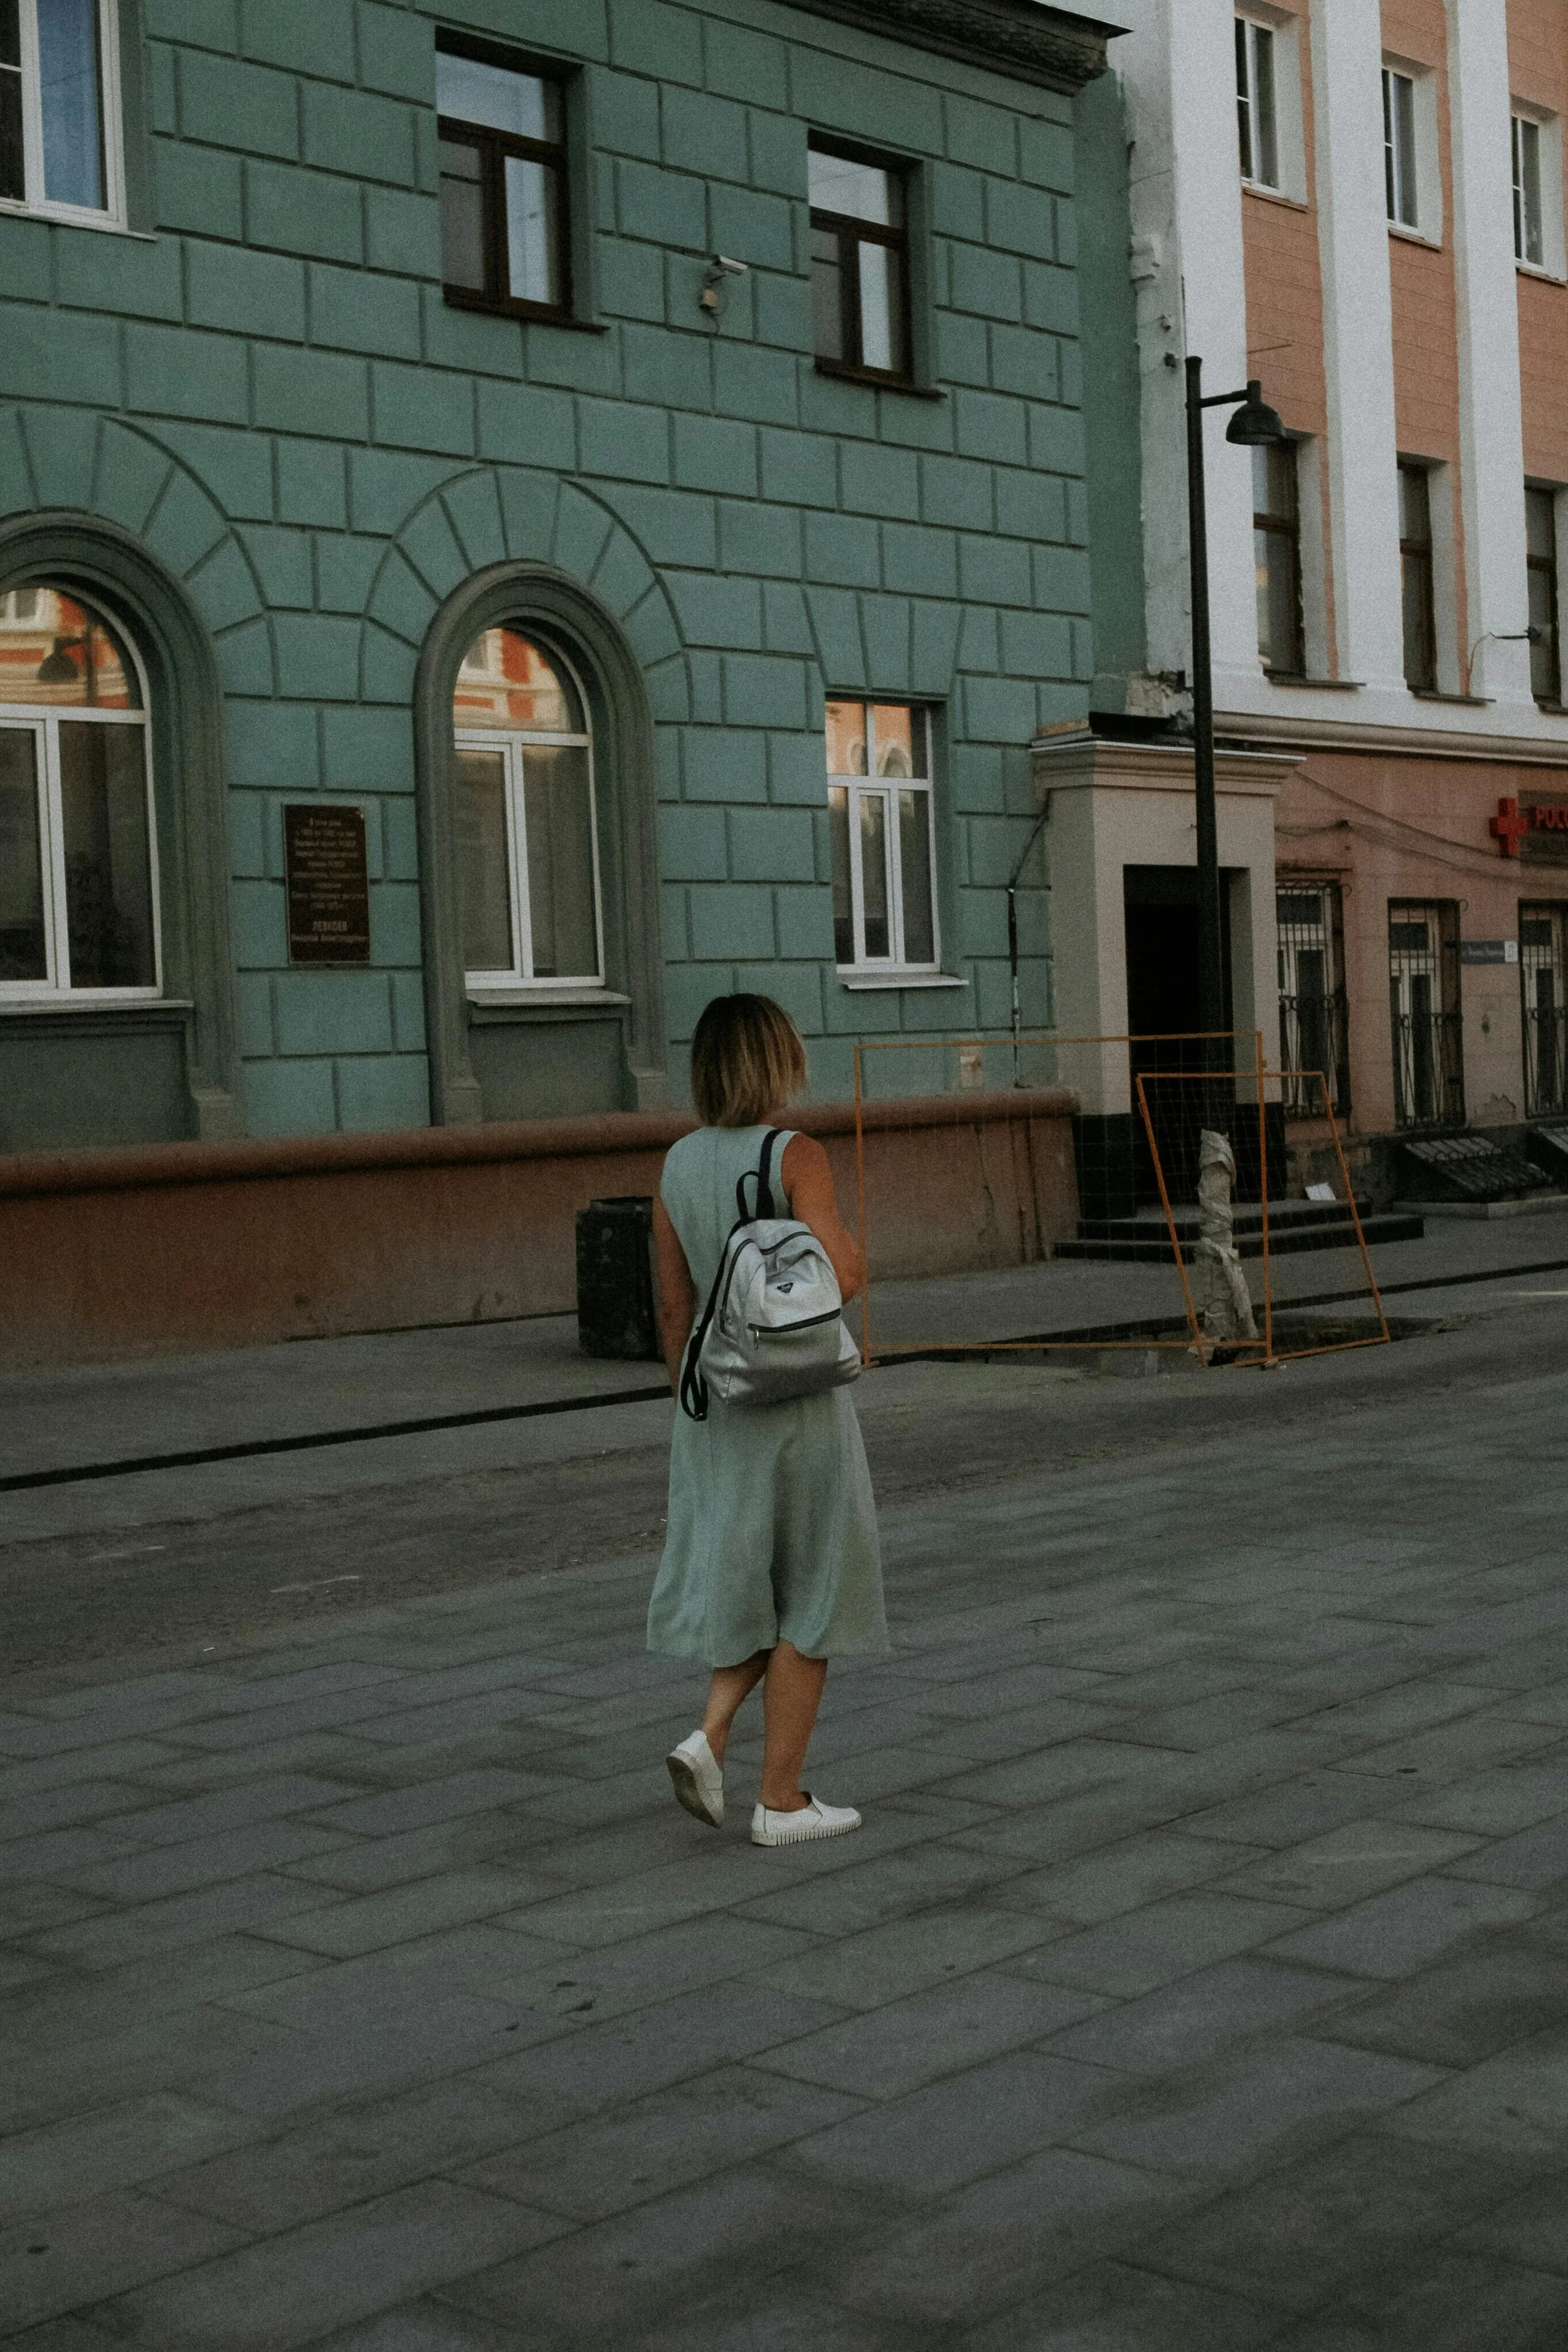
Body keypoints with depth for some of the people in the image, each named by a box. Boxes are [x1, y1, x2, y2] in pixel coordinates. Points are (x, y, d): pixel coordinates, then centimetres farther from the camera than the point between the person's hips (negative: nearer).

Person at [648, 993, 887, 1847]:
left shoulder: (678, 1164, 2)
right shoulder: (796, 1156, -14)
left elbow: (673, 1301, 6)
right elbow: (843, 1276, -25)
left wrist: (690, 1405, 16)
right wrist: (844, 1235, -3)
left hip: (718, 1395, 5)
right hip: (798, 1394, -5)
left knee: (748, 1579, 20)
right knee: (811, 1596, 7)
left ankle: (709, 1737, 0)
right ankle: (781, 1799, 12)